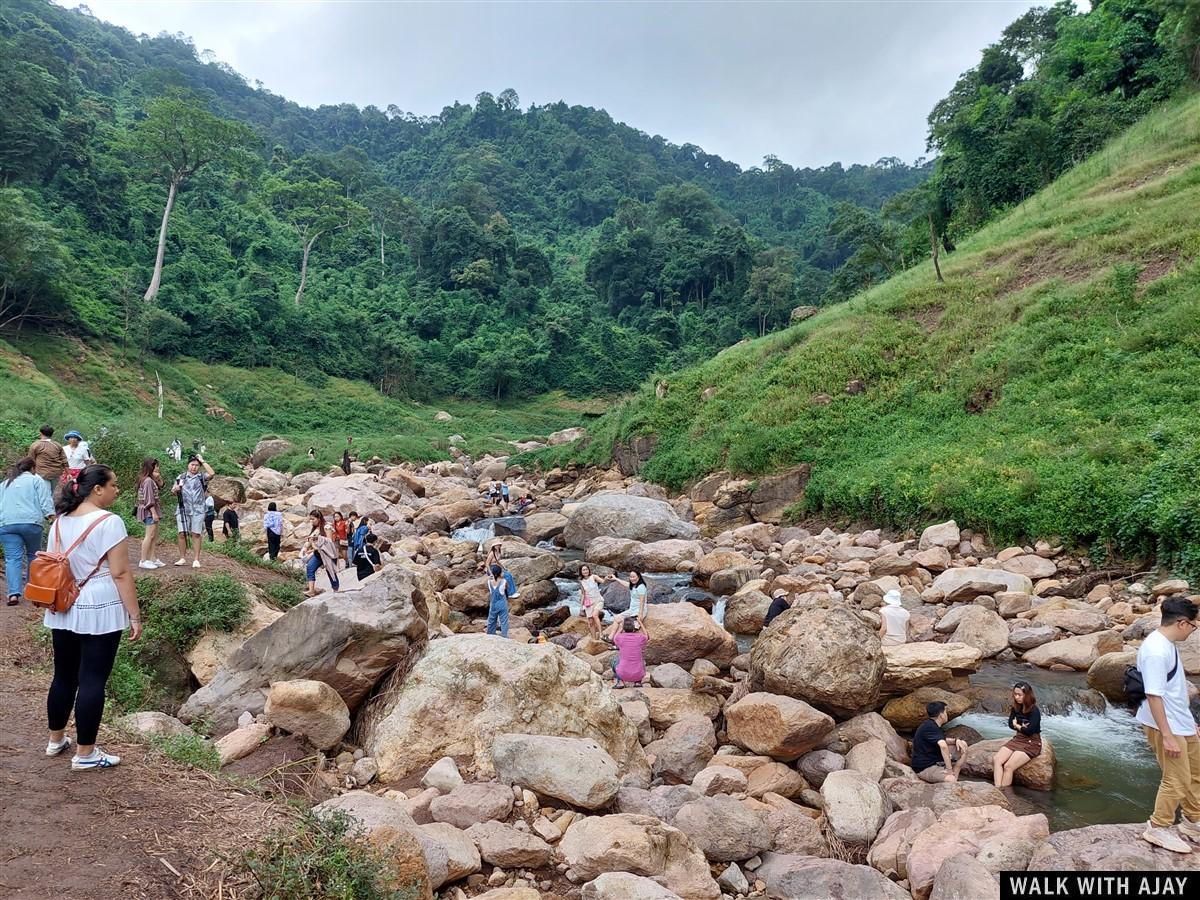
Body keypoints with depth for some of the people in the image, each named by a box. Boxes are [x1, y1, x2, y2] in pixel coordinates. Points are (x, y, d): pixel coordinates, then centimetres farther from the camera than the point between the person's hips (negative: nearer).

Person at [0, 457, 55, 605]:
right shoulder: (36, 480, 9)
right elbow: (45, 501, -3)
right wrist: (51, 515, -7)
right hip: (31, 522, -3)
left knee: (13, 558, -3)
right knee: (33, 555, 15)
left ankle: (14, 593, -15)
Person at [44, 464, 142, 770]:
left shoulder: (60, 521, 8)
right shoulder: (109, 522, -15)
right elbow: (120, 573, -17)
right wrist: (134, 615, -13)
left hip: (63, 610, 7)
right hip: (99, 612, -7)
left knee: (64, 676, 19)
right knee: (92, 680, 0)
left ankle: (56, 740, 33)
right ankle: (85, 754, 7)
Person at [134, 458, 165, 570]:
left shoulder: (151, 480, 12)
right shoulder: (148, 481, -15)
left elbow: (160, 486, 21)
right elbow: (149, 499, -19)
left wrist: (158, 478, 3)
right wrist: (154, 513, -21)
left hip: (152, 511, 10)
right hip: (150, 511, -10)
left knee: (155, 535, 13)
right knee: (150, 535, -10)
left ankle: (153, 559, 17)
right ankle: (143, 561, -9)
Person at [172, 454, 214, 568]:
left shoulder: (201, 477, 6)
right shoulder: (181, 477, 13)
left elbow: (212, 473, -15)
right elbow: (173, 492, 16)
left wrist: (202, 461, -7)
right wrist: (175, 489, -8)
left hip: (198, 510, -2)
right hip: (183, 510, 2)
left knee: (196, 534, -2)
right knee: (182, 534, -1)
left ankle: (196, 560, 2)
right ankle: (182, 558, 9)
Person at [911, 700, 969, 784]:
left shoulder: (932, 725, 10)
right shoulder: (929, 727, -23)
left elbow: (943, 740, 25)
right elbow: (943, 746, -37)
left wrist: (956, 741, 5)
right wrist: (949, 769, -33)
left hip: (937, 761, 11)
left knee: (963, 745, 11)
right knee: (951, 781, -37)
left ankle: (954, 776, 4)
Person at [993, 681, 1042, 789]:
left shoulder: (1034, 711, -15)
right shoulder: (1016, 708, 7)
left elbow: (1029, 730, -20)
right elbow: (1011, 724, 6)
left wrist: (1017, 726, -2)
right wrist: (1022, 726, -13)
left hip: (1031, 743, -7)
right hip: (1017, 739, 7)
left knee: (1008, 766, -25)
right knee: (996, 760, -17)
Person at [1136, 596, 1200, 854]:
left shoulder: (1167, 644, 6)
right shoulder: (1156, 651, -26)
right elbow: (1154, 696, -27)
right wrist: (1167, 736, -25)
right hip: (1166, 726, -10)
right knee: (1177, 780, 0)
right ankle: (1157, 828, 15)